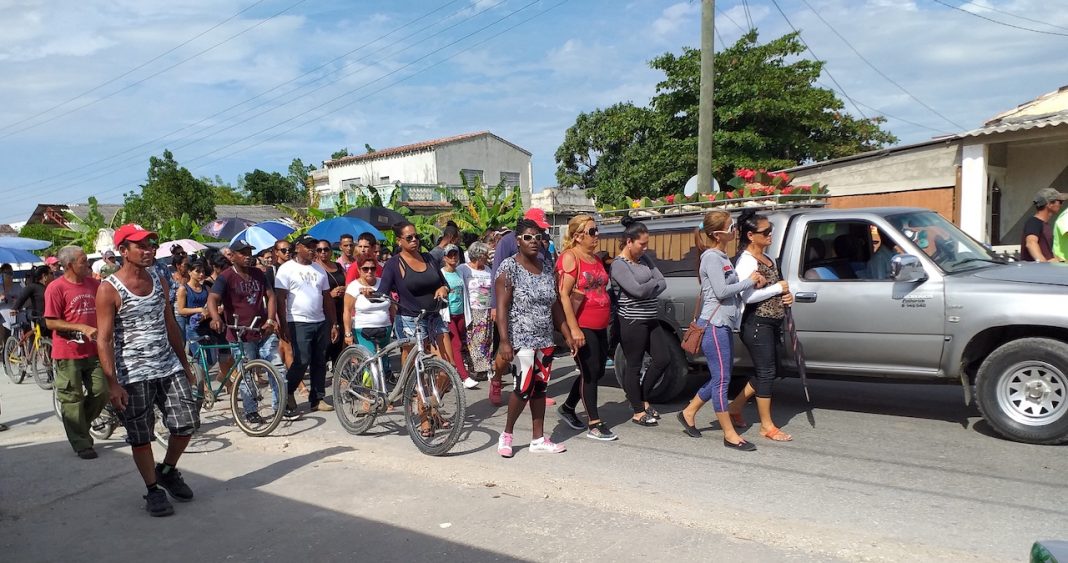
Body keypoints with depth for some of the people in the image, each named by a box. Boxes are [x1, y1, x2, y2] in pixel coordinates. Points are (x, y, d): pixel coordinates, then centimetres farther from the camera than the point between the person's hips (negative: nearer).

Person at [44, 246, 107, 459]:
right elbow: (51, 322, -11)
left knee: (101, 392, 4)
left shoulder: (94, 284, 7)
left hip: (92, 351, 5)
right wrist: (82, 327, -19)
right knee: (72, 398, 3)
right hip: (67, 353, -5)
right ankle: (82, 444, 13)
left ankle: (79, 426, 30)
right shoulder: (56, 288, -9)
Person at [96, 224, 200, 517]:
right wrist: (112, 383, -18)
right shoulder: (109, 289, -10)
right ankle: (153, 490, 20)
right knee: (141, 437, 4)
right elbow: (104, 339, -12)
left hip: (169, 367, 5)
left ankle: (168, 471, 28)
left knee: (187, 423, 4)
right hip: (133, 374, -5)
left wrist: (185, 364, 15)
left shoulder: (159, 281, 8)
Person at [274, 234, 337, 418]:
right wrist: (283, 326, -14)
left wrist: (333, 324, 11)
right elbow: (280, 299, -8)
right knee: (302, 362, -10)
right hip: (299, 323, -6)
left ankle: (317, 399, 17)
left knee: (320, 362, 8)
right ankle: (287, 395, 9)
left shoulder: (319, 269, 14)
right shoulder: (287, 269, -4)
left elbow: (327, 298, 15)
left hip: (321, 322, 6)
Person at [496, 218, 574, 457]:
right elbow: (502, 307, -13)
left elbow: (555, 306, 15)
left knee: (540, 386, 9)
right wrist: (504, 341, -21)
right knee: (525, 386, -11)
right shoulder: (509, 267, -8)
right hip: (521, 338, -6)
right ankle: (506, 434, 10)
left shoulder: (547, 268, 10)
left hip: (545, 339, 6)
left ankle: (538, 439, 18)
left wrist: (568, 335, 11)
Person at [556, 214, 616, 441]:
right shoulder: (570, 257, -10)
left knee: (597, 371, 13)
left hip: (600, 326, 9)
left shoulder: (596, 259, 15)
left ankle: (567, 408, 31)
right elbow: (563, 295, -16)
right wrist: (574, 328, -21)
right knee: (591, 372, -3)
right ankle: (594, 425, 7)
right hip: (582, 326, -9)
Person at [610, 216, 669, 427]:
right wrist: (654, 283, -3)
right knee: (634, 366, 2)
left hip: (650, 319, 9)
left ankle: (643, 399, 28)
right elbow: (638, 290, -22)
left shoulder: (644, 258, 11)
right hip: (631, 322, -8)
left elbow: (663, 283, 5)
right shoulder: (619, 265, -13)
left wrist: (648, 289, -13)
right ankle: (638, 412, 14)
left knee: (663, 359, 10)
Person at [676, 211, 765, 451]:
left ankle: (688, 413, 28)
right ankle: (730, 435, 3)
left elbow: (732, 286, 14)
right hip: (713, 325, -10)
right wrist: (749, 281, -9)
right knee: (721, 380, -4)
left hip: (724, 325, 10)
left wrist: (753, 281, -2)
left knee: (719, 378, 15)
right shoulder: (711, 257, -12)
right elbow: (721, 291, -19)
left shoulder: (723, 257, 17)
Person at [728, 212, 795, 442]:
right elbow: (747, 296, -26)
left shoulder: (767, 259, 14)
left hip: (771, 323, 9)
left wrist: (787, 295, 5)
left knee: (765, 371, 15)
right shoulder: (746, 261, -15)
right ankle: (767, 426, 9)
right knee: (766, 373, -2)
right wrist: (778, 288, -16)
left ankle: (735, 407, 29)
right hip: (756, 324, -9)